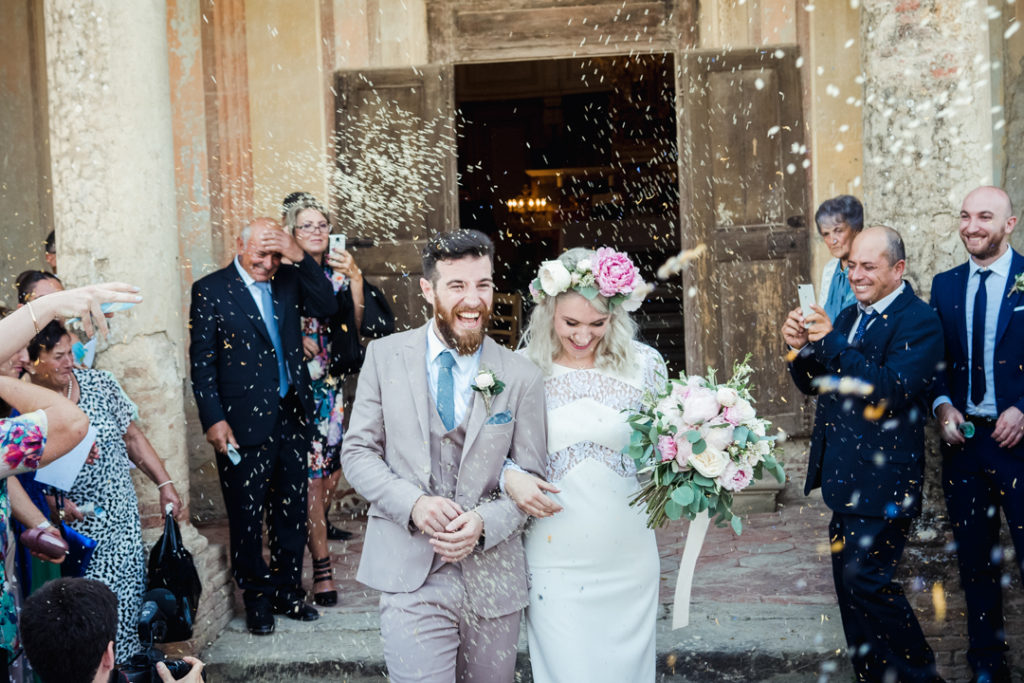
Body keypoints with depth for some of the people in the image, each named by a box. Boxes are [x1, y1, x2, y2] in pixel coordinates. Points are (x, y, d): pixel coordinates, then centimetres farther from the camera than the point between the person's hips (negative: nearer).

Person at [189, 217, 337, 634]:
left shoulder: (288, 280, 8)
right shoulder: (210, 290, -4)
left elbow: (327, 307, -4)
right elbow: (202, 362, -6)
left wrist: (300, 256, -12)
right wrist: (214, 419, -13)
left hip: (292, 416, 4)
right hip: (243, 423, -4)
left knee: (292, 512, 13)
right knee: (247, 517, 7)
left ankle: (288, 593, 28)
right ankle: (257, 602, 22)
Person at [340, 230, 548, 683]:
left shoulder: (521, 377, -1)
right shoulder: (385, 356, 1)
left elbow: (531, 478, 3)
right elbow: (357, 452, 3)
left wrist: (484, 522, -15)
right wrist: (413, 503, -14)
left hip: (493, 575, 1)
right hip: (411, 576, -1)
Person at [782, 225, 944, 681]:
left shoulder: (918, 321, -12)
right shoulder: (849, 317, 13)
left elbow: (893, 391, -24)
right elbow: (812, 384, 14)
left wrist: (832, 342, -25)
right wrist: (801, 348, -6)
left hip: (882, 481, -8)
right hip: (846, 478, 8)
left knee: (865, 579, -9)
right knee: (849, 582, 14)